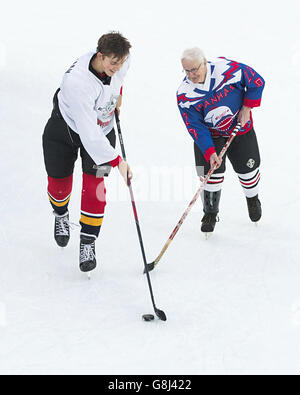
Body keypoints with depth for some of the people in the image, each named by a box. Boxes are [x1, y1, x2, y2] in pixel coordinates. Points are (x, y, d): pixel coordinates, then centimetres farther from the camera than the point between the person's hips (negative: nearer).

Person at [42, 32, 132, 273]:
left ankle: (88, 242, 4)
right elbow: (89, 133, -39)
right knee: (59, 182, 8)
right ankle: (61, 215, 44)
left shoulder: (119, 59, -22)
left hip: (103, 127, 4)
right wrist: (116, 161, -37)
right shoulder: (77, 83, -40)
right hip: (66, 127, -3)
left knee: (94, 185, -8)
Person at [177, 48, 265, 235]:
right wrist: (210, 152, -29)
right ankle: (210, 213, 13)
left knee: (247, 169, 8)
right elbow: (196, 127, -20)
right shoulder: (184, 95, -22)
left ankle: (253, 199, 41)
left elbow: (256, 82, -12)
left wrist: (247, 108, -13)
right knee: (211, 172, -9)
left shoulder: (228, 68, -27)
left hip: (240, 128, 0)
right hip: (209, 134, 0)